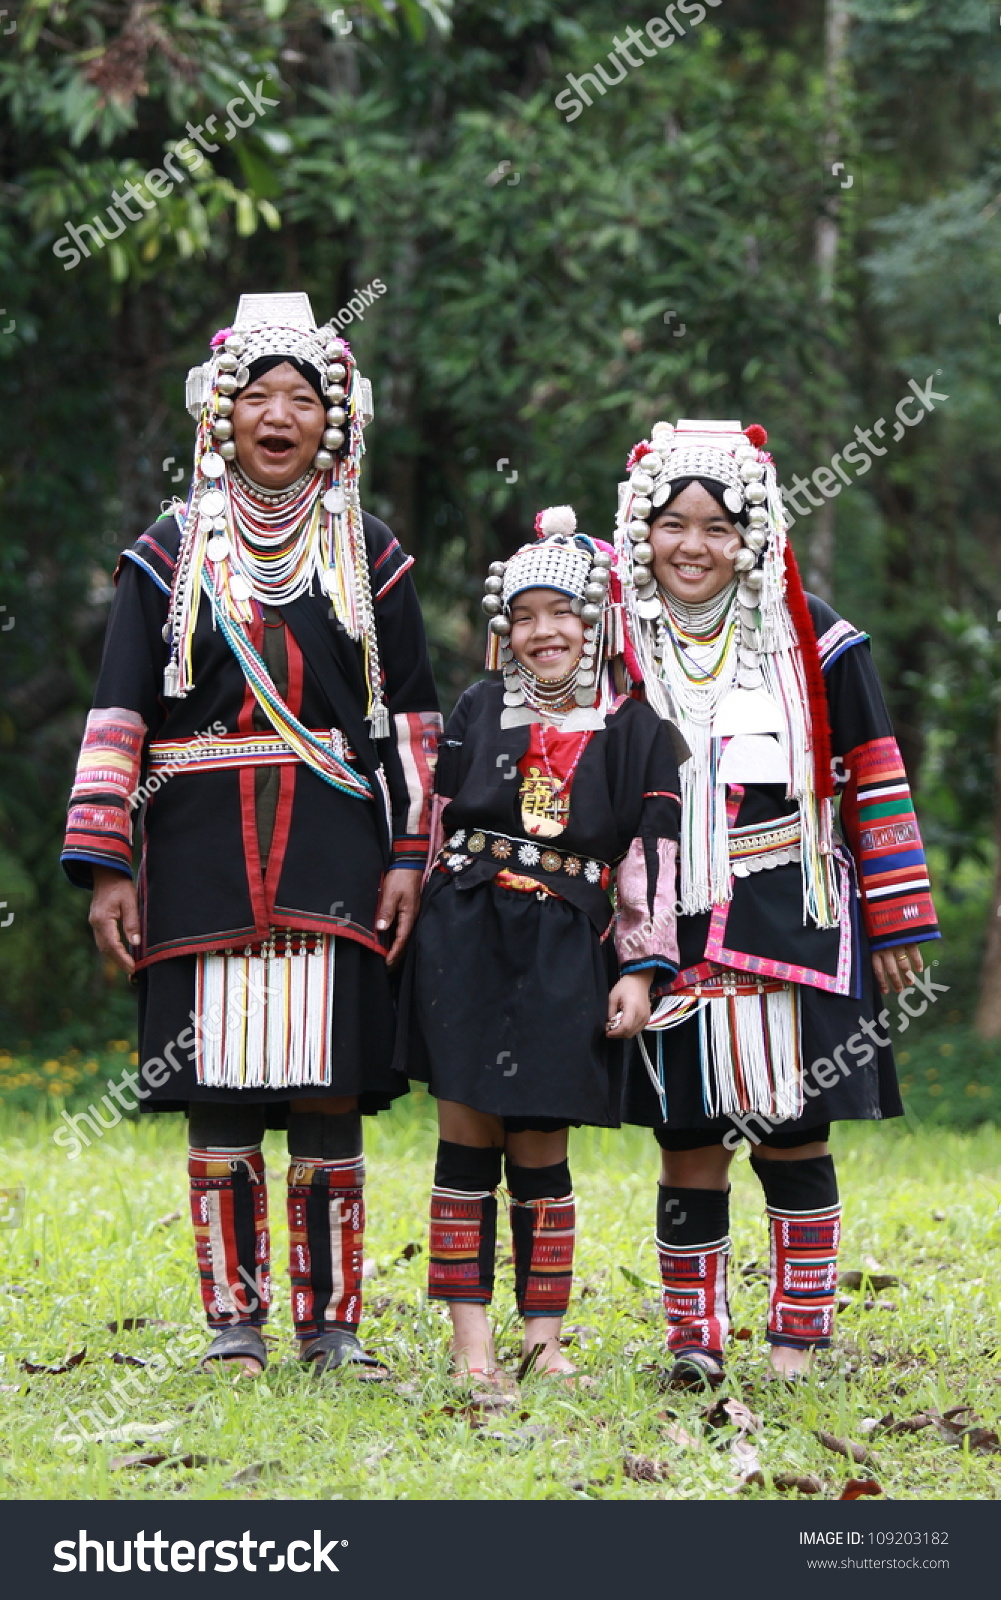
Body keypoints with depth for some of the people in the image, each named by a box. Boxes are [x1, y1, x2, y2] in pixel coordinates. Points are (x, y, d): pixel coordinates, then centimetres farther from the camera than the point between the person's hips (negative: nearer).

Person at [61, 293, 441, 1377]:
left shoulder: (370, 560, 11)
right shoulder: (171, 555, 8)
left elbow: (410, 720, 11)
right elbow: (119, 717, 3)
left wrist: (408, 857, 2)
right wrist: (106, 865, -4)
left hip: (333, 855, 0)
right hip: (204, 852, 0)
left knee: (328, 1084, -2)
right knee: (217, 1085, -1)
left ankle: (331, 1323, 6)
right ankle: (235, 1319, 7)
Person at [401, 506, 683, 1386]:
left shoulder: (634, 731, 4)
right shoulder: (480, 711, 8)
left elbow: (650, 856, 2)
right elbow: (432, 823, 11)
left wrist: (641, 967, -4)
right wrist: (425, 929, 7)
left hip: (564, 950, -1)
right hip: (468, 939, 1)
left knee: (541, 1148, 2)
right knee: (466, 1133, -1)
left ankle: (545, 1337, 9)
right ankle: (470, 1338, 2)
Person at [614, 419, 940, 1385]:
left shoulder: (809, 640, 1)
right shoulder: (617, 643, 5)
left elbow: (874, 777, 4)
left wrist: (896, 923, 1)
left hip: (793, 932, -1)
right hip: (669, 936, 1)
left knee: (794, 1138, 2)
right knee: (689, 1147, 1)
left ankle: (800, 1334, 13)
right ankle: (693, 1338, 10)